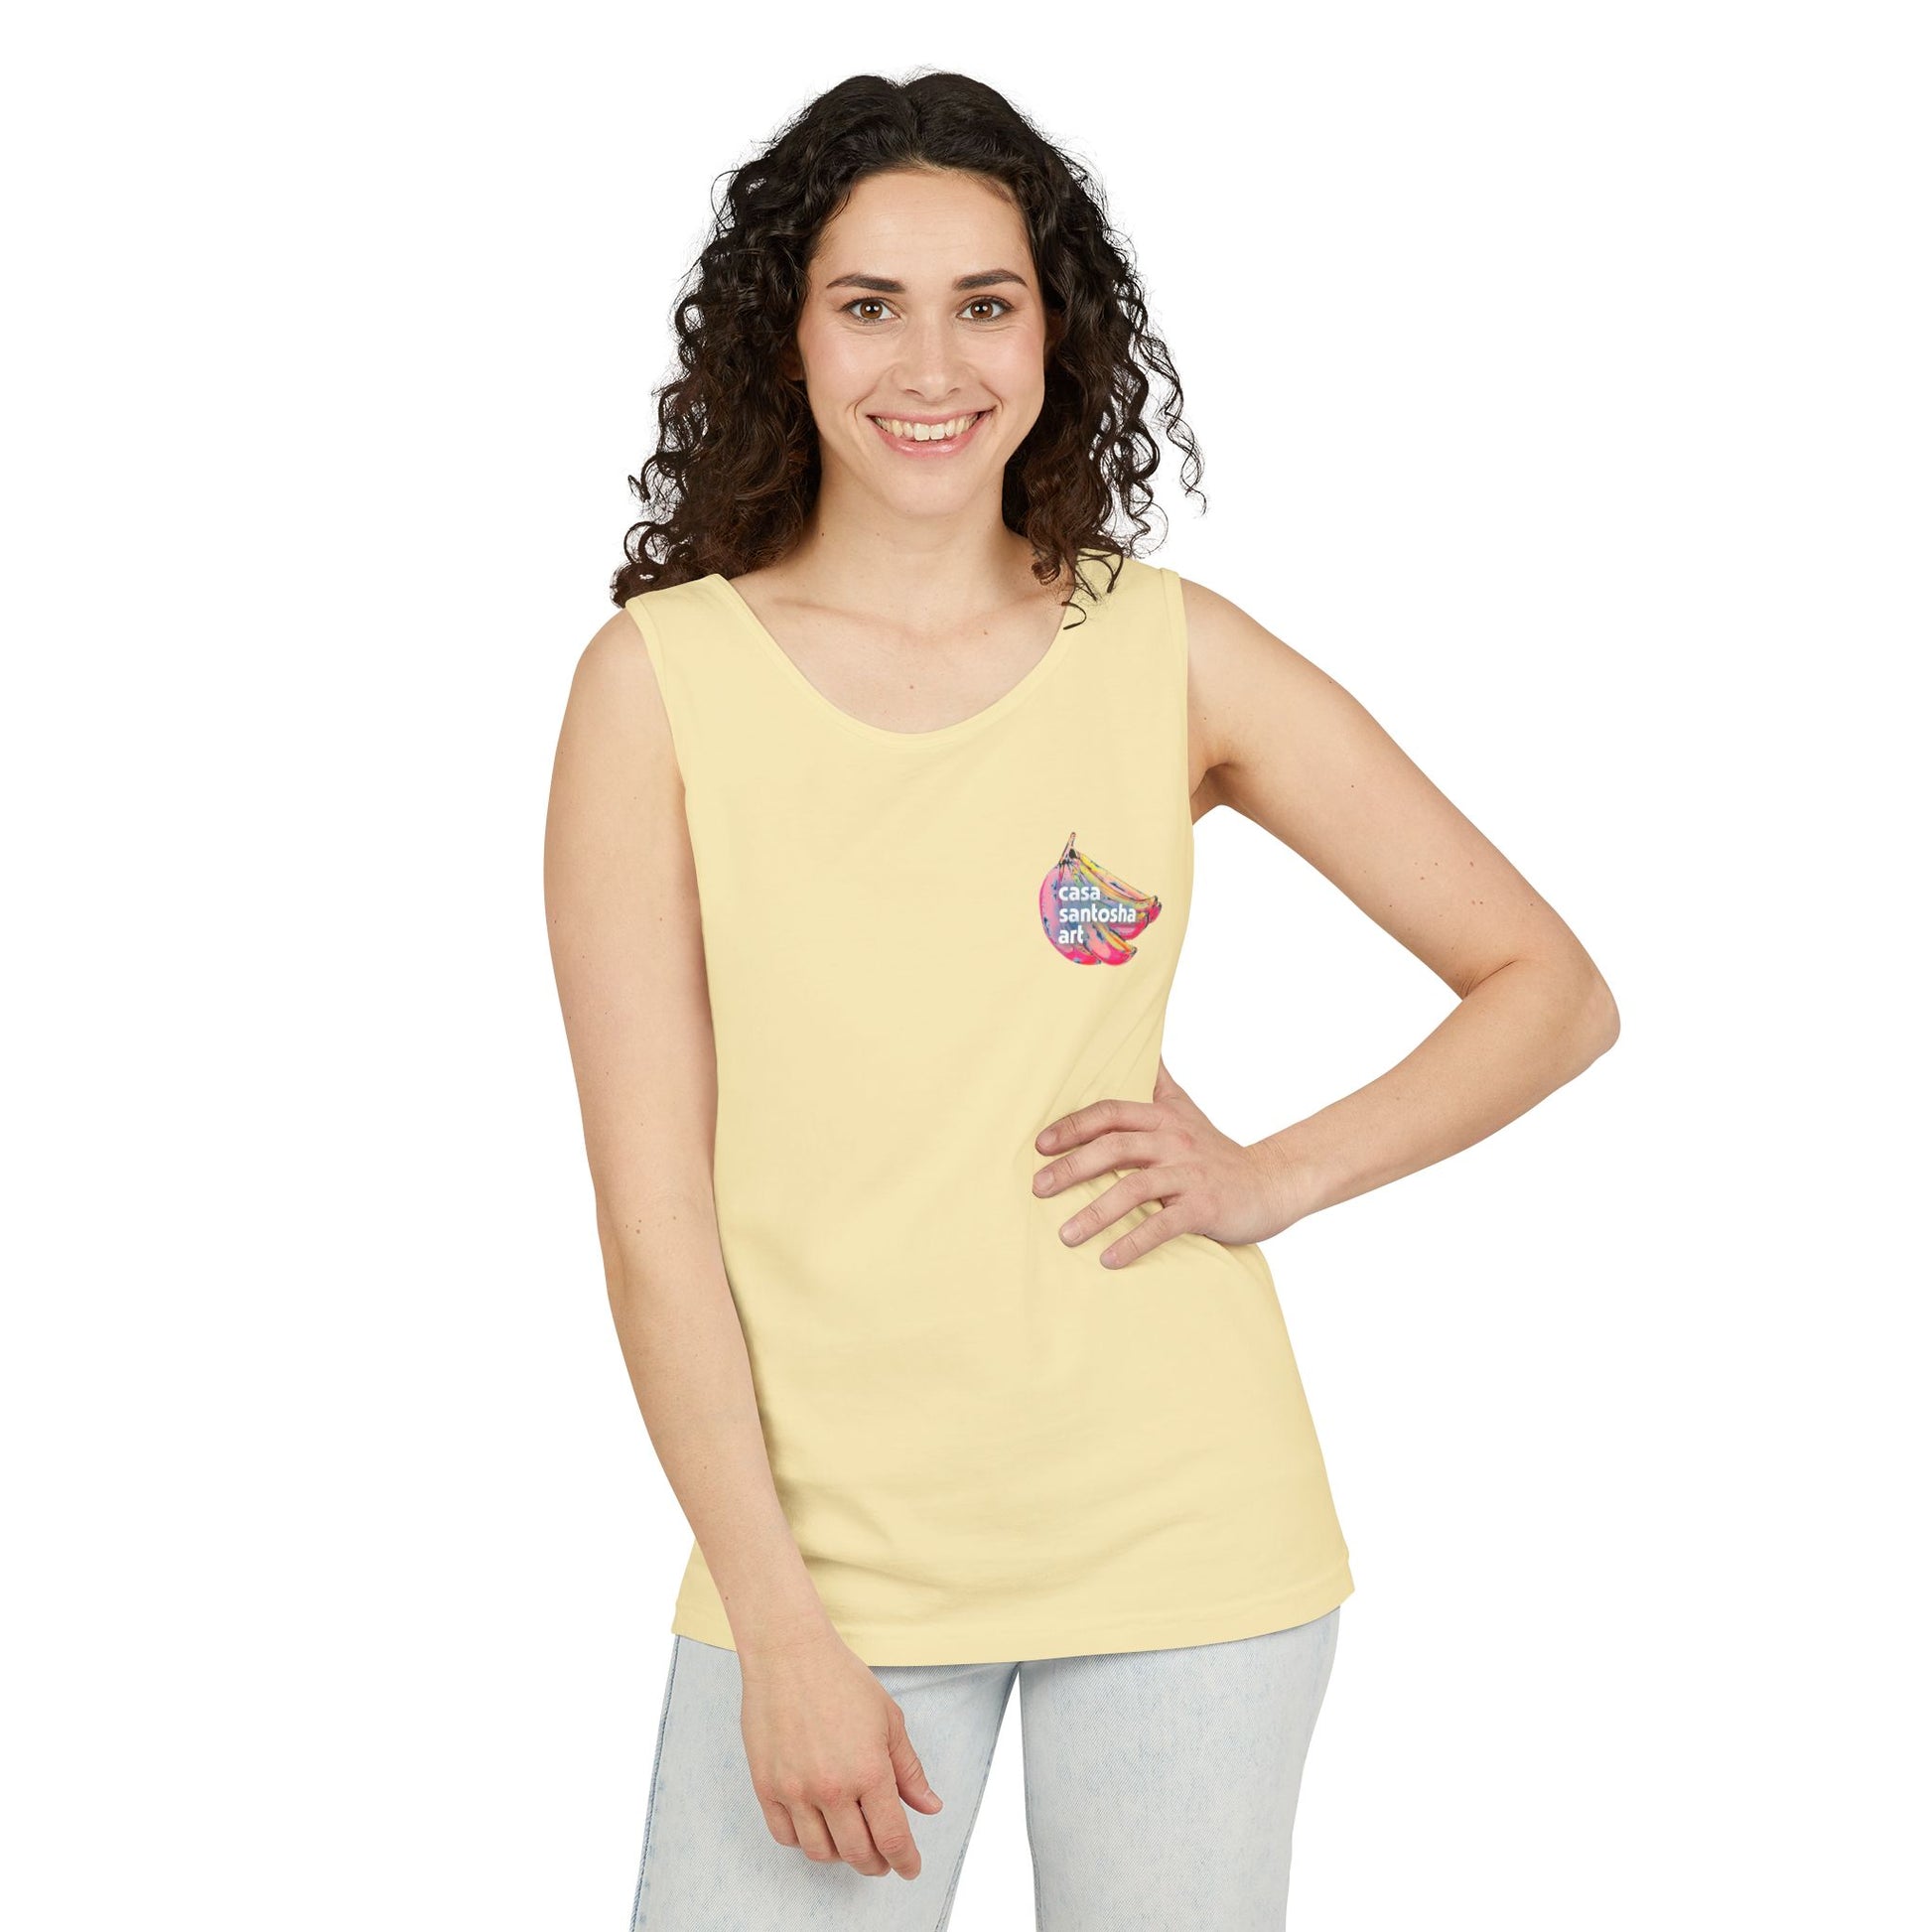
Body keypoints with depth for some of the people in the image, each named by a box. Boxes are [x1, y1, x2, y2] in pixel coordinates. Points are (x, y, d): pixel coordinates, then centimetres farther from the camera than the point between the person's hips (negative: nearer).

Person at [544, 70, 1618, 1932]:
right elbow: (649, 1202, -6)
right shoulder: (658, 678, -2)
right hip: (816, 1532, -1)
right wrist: (779, 1632, -11)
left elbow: (1552, 990, 8)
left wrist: (1278, 1174, -7)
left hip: (1177, 1534, 1)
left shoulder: (1169, 652, 2)